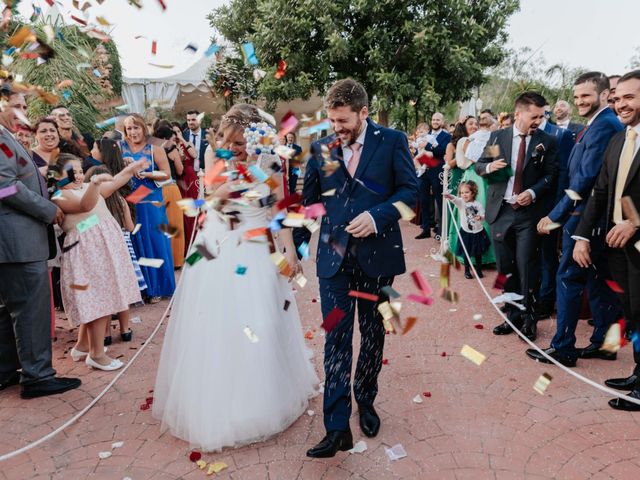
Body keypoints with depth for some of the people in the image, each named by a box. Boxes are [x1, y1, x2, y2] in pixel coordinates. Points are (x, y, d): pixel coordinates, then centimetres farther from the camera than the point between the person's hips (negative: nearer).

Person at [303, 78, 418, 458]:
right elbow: (309, 202, 7)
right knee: (336, 340, -1)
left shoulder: (392, 141, -2)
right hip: (335, 256, 1)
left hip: (377, 254, 0)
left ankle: (366, 402, 37)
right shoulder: (321, 148, 4)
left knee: (373, 336, 15)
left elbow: (411, 189, -6)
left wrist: (377, 215, -19)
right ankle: (338, 428, 5)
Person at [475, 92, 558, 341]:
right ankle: (513, 315, 23)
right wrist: (489, 166, -13)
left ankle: (527, 318, 14)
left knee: (526, 267, -1)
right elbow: (479, 165, 9)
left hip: (529, 212, -2)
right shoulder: (497, 137, 5)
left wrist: (532, 192, -16)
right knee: (505, 267, 9)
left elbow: (551, 175, 0)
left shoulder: (547, 142, 1)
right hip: (500, 211, 2)